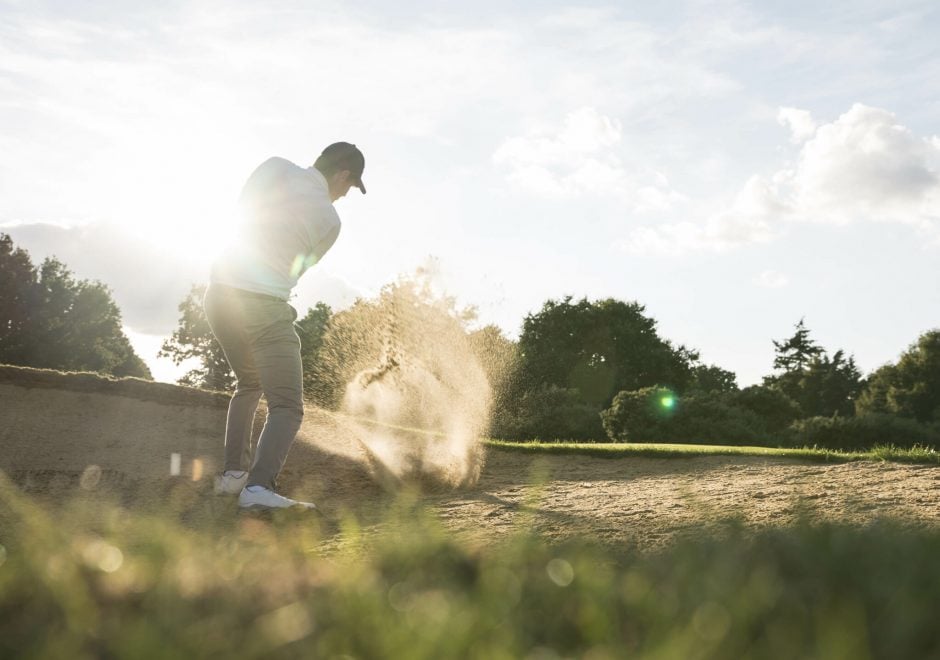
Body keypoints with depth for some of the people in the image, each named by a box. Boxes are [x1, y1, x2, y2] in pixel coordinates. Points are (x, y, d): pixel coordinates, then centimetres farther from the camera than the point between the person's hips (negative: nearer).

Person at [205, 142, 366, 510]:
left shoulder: (276, 167, 4)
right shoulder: (329, 219, -2)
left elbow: (241, 207, 18)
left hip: (220, 291, 6)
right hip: (264, 304, -6)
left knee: (249, 385, 26)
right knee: (287, 406, -6)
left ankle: (233, 473, 23)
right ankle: (260, 486, -27)